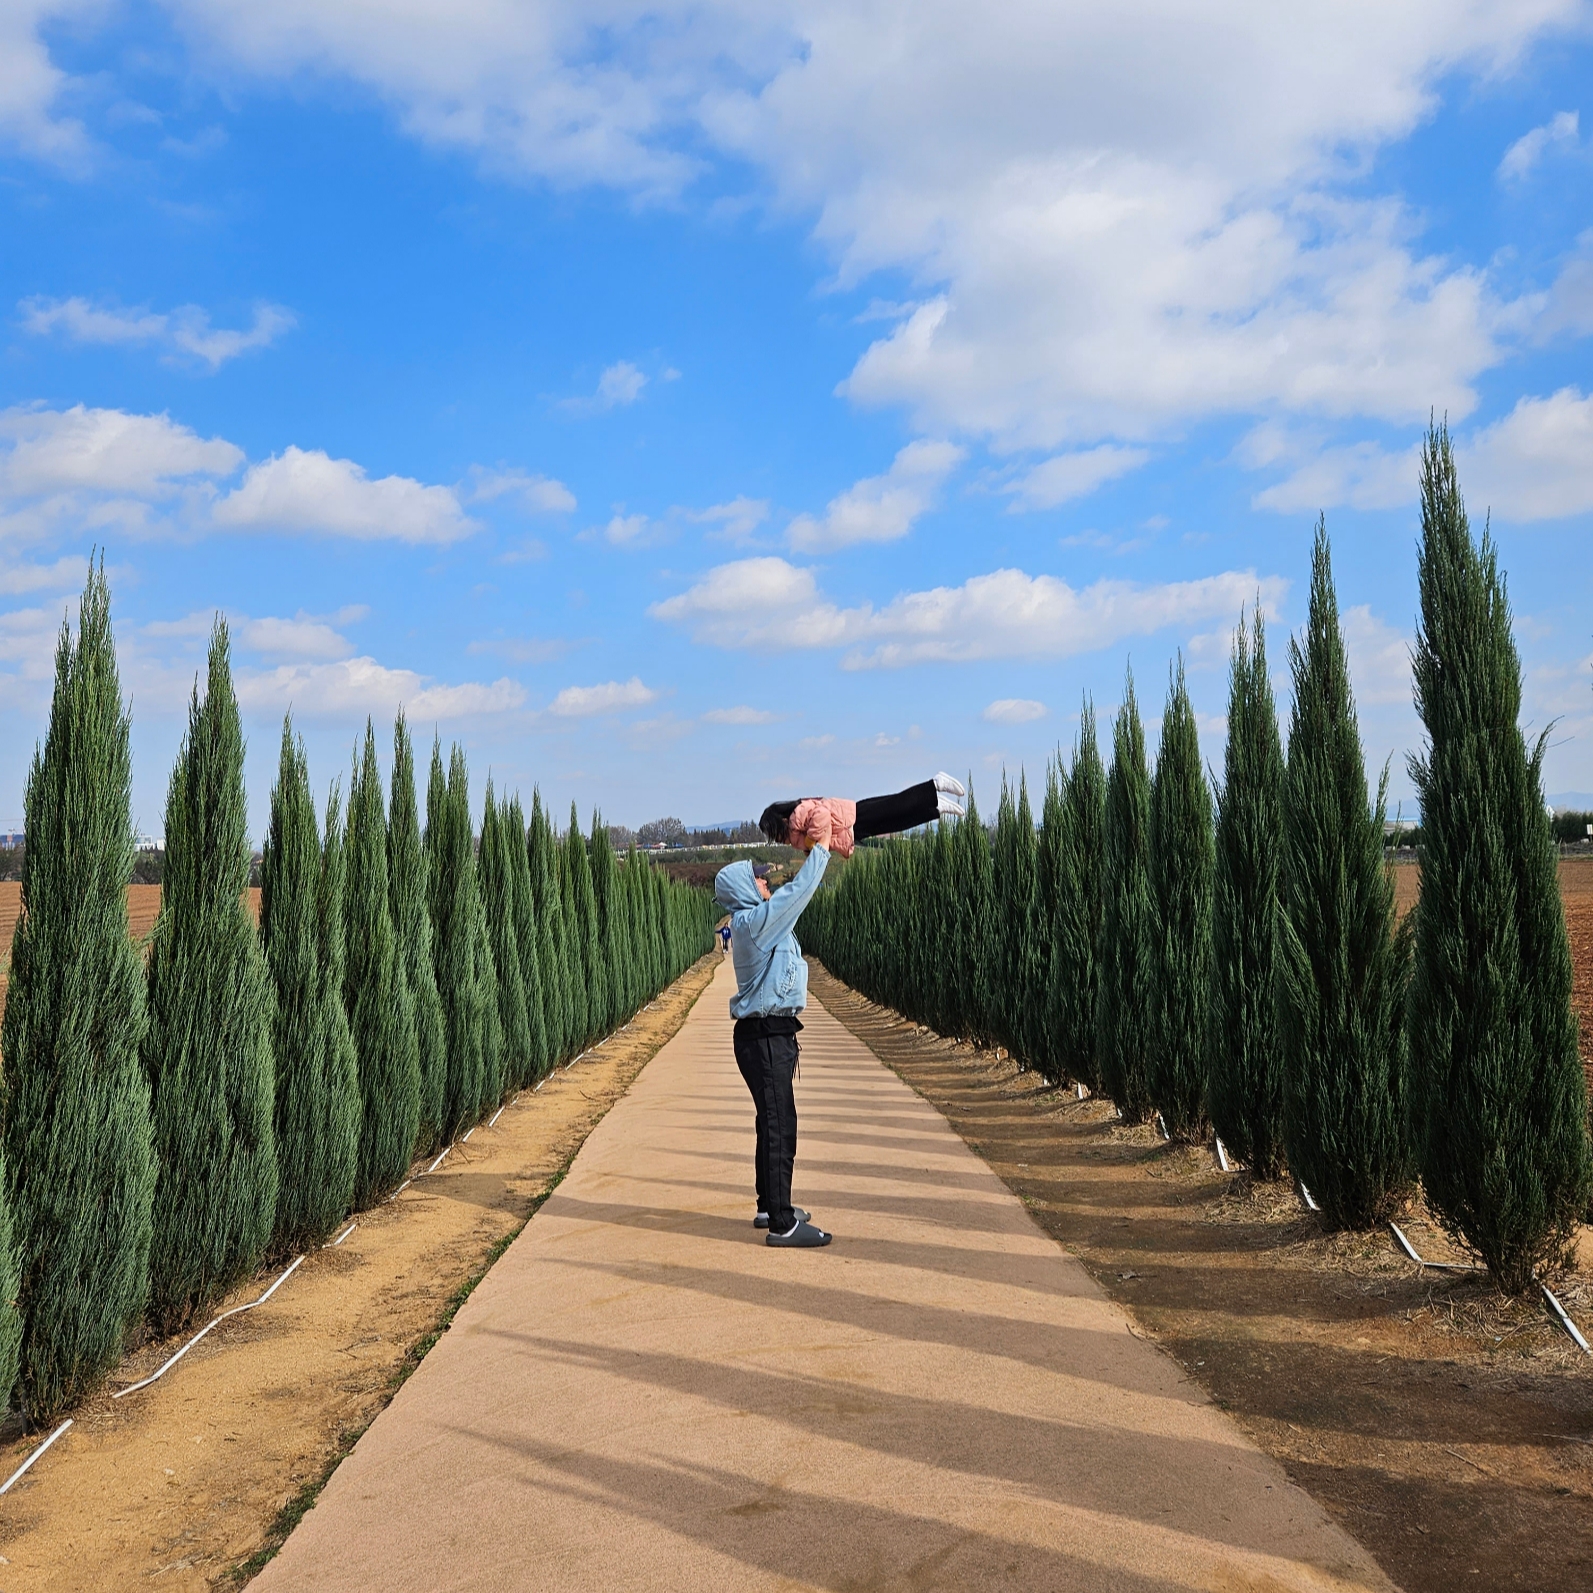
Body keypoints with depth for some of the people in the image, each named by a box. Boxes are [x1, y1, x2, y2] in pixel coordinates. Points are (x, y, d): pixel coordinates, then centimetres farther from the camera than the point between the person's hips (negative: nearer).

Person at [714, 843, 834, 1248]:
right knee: (779, 1127, -9)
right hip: (765, 1036, -11)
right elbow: (800, 890, -16)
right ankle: (782, 1225, -7)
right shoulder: (753, 921, -15)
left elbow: (795, 895, 25)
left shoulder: (753, 921, 14)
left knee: (774, 1124, 18)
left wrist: (818, 851, 19)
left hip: (771, 1034, 11)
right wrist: (821, 848, -4)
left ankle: (770, 1207, 29)